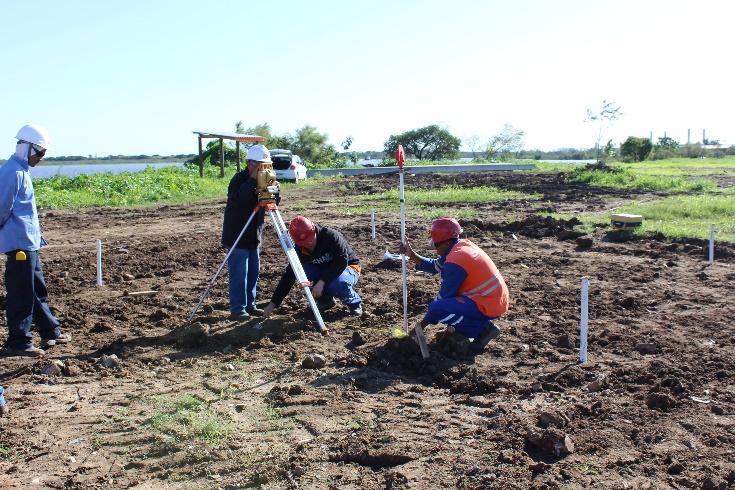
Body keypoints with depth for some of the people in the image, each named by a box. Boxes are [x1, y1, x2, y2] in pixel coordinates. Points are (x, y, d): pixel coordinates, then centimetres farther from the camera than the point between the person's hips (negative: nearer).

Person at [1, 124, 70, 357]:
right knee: (21, 294, -3)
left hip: (29, 243, 10)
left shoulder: (21, 170, 14)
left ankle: (51, 333, 27)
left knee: (38, 289, 17)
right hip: (19, 244, -10)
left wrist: (36, 236, 13)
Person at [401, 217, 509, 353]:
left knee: (436, 308, -19)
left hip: (488, 307, -10)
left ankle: (482, 328, -10)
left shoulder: (454, 262, -20)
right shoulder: (462, 245, 6)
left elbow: (444, 296, -13)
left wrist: (422, 324, -2)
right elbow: (434, 266, 15)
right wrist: (412, 255, 7)